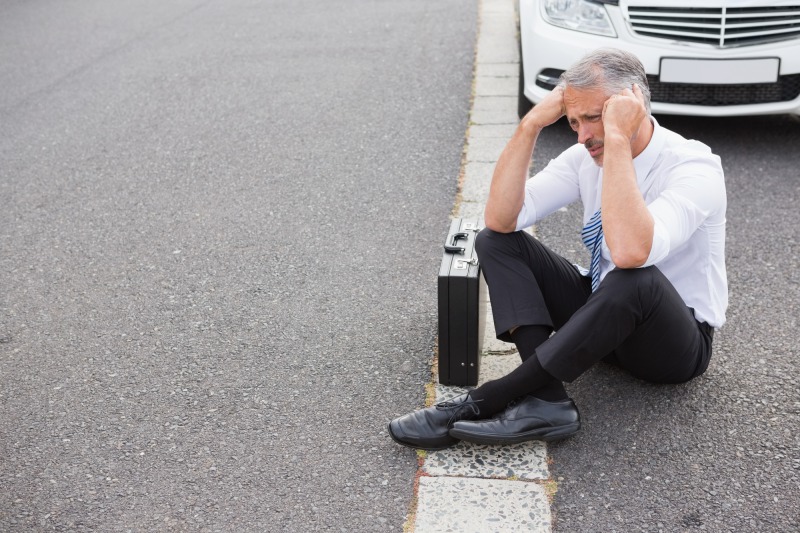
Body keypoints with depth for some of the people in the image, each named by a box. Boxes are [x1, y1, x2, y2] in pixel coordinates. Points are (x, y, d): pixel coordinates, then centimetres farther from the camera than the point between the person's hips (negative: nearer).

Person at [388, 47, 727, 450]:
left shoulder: (694, 168, -23)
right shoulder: (587, 157, -5)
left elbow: (629, 252, -42)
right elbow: (500, 218, -14)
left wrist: (618, 139, -37)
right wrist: (531, 126, -22)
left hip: (676, 343, -6)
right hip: (603, 316, 6)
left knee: (634, 279, -41)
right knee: (494, 241, -11)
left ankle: (485, 401, -33)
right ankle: (545, 401, -29)